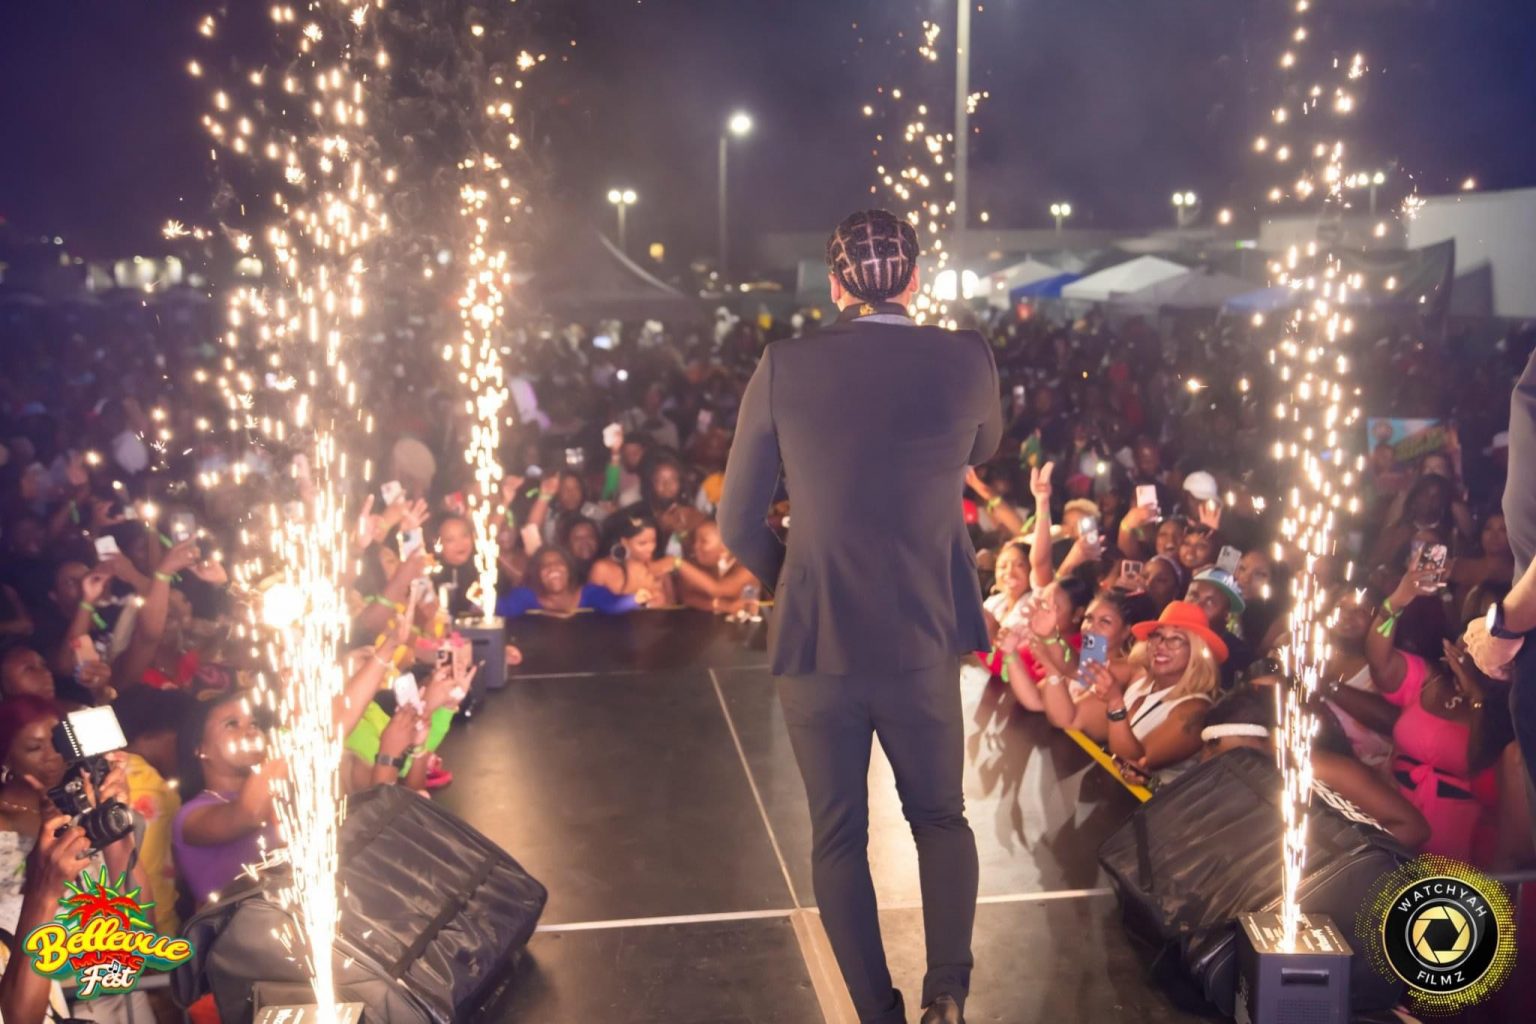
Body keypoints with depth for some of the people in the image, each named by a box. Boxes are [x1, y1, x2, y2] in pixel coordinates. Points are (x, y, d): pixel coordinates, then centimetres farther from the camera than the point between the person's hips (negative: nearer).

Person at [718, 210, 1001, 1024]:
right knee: (941, 817, 23)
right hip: (924, 642, 1)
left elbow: (737, 523, -1)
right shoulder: (967, 361, -6)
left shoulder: (784, 367, -7)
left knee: (838, 836, 16)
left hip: (815, 642, 0)